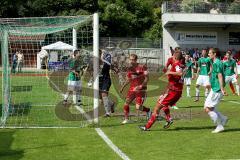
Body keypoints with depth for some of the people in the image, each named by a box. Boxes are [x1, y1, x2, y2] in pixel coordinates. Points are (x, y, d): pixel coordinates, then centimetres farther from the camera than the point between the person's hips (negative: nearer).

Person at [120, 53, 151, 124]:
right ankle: (126, 119, 10)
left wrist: (141, 86, -22)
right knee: (126, 103, -6)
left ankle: (148, 110, 20)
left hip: (140, 90, -5)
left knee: (138, 107, -11)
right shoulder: (129, 69, 8)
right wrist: (123, 87, 14)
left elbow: (146, 78, -11)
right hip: (132, 89, 5)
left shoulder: (142, 67, -10)